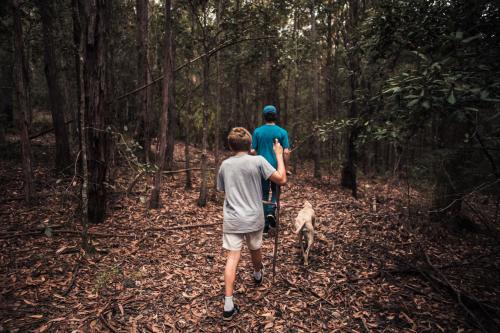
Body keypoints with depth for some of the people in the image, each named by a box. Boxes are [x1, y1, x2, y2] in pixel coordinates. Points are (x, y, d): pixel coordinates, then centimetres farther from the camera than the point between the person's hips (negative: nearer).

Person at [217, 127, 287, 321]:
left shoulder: (225, 165, 2)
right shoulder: (258, 161, -10)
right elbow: (282, 180, -11)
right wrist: (279, 155, -1)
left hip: (232, 220, 1)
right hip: (253, 219, -1)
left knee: (232, 258, -1)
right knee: (255, 250, 24)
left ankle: (228, 306, -5)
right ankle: (258, 275, 53)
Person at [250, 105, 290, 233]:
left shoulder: (257, 131, -2)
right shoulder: (282, 132, -5)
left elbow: (252, 151, -4)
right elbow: (286, 152, -10)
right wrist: (285, 167, 1)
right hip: (277, 167, -1)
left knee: (264, 195, 11)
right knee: (275, 191, 21)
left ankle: (265, 224, 15)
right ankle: (271, 211, -5)